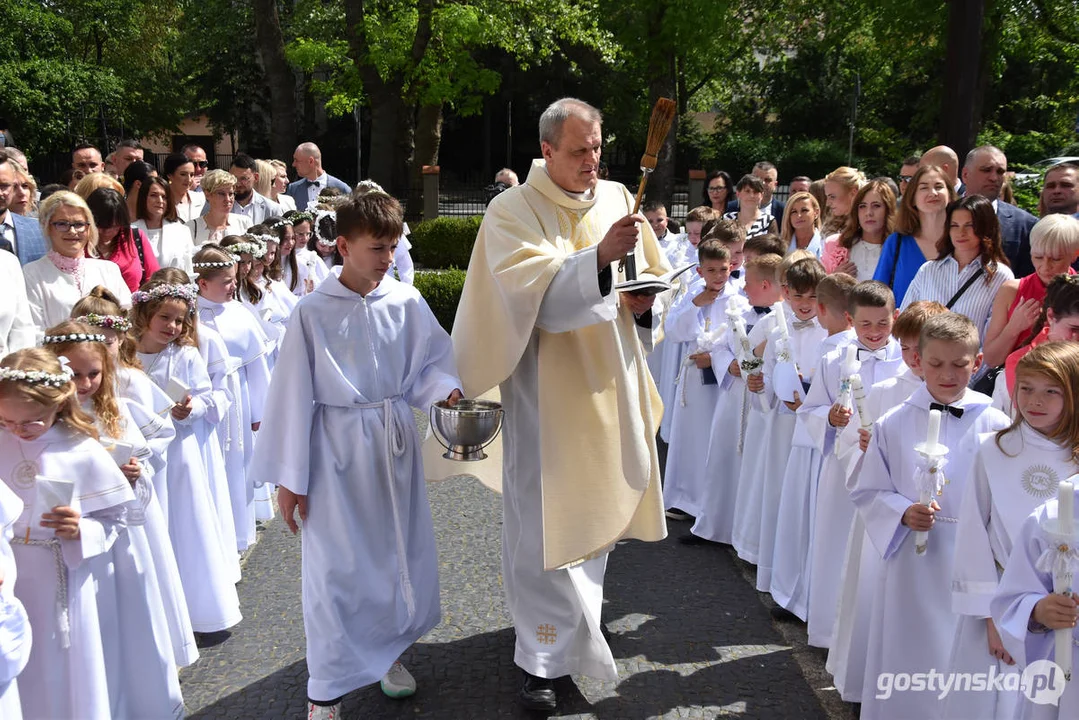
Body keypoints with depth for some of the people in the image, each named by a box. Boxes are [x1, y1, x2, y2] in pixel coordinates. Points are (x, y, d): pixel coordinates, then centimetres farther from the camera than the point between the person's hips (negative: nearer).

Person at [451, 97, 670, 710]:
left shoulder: (618, 199, 6)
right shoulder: (513, 212, -8)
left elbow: (654, 278, 14)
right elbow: (533, 290, -24)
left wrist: (645, 301, -8)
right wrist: (600, 256, -36)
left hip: (610, 380, 6)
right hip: (548, 388, -5)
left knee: (600, 499, 18)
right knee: (546, 517, -3)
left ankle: (581, 608, 41)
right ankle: (545, 659, 8)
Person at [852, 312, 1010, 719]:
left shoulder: (994, 425, -3)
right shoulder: (892, 425, -1)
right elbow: (867, 492, 3)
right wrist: (903, 513, -13)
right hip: (910, 562, 0)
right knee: (906, 654, 9)